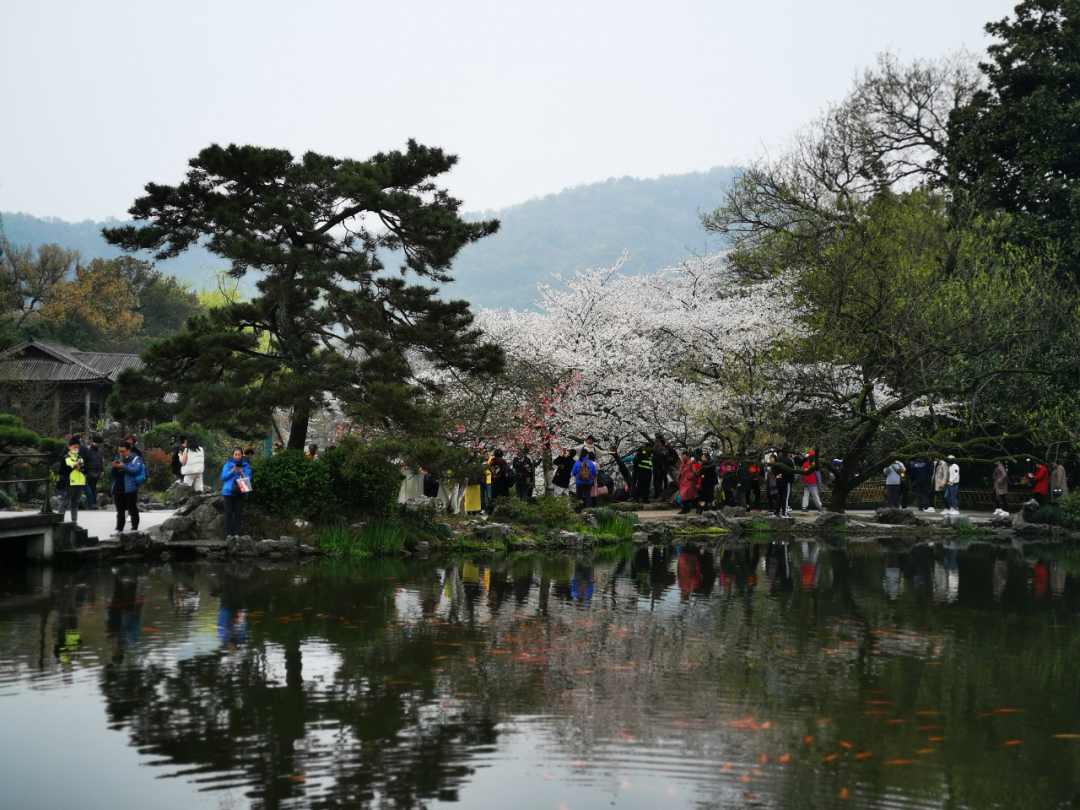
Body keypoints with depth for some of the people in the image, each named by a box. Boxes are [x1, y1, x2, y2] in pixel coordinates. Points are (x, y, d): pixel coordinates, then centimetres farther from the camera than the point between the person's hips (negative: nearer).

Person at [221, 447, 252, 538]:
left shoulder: (245, 465, 7)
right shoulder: (228, 464, 5)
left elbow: (249, 478, 3)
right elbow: (223, 477, 0)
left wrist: (242, 472, -14)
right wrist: (232, 471, -12)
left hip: (240, 492, 1)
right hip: (229, 492, -1)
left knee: (238, 513, -2)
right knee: (229, 513, -3)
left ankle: (237, 533, 1)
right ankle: (228, 534, -1)